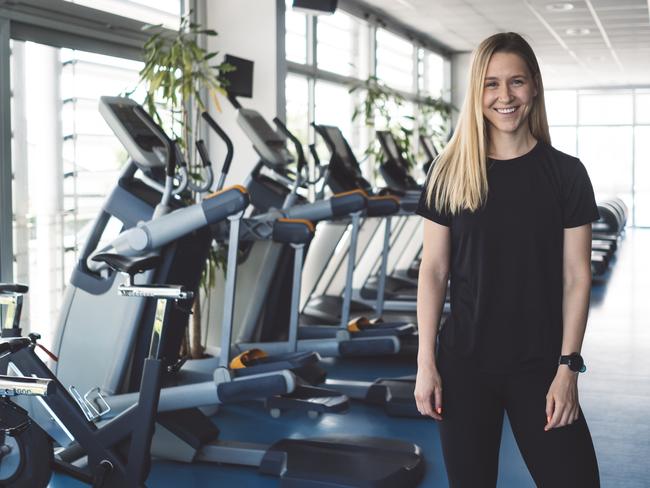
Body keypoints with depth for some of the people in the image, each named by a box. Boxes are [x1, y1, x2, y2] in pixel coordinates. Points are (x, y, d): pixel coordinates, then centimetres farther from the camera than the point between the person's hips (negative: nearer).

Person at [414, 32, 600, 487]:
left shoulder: (566, 173, -2)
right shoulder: (450, 172, -1)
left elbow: (577, 276, -2)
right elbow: (433, 269, 0)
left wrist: (568, 366, -8)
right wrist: (426, 361, -5)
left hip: (541, 365, 0)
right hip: (464, 363, 1)